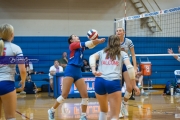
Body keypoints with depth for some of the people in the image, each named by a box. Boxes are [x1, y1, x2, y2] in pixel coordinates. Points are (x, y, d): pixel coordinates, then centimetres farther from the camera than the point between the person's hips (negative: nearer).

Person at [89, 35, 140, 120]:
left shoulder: (102, 52, 25)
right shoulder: (123, 54, 20)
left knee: (103, 110, 27)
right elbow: (129, 67, 3)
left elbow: (92, 57, 3)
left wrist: (93, 70, -11)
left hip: (99, 81, 3)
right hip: (114, 82, -3)